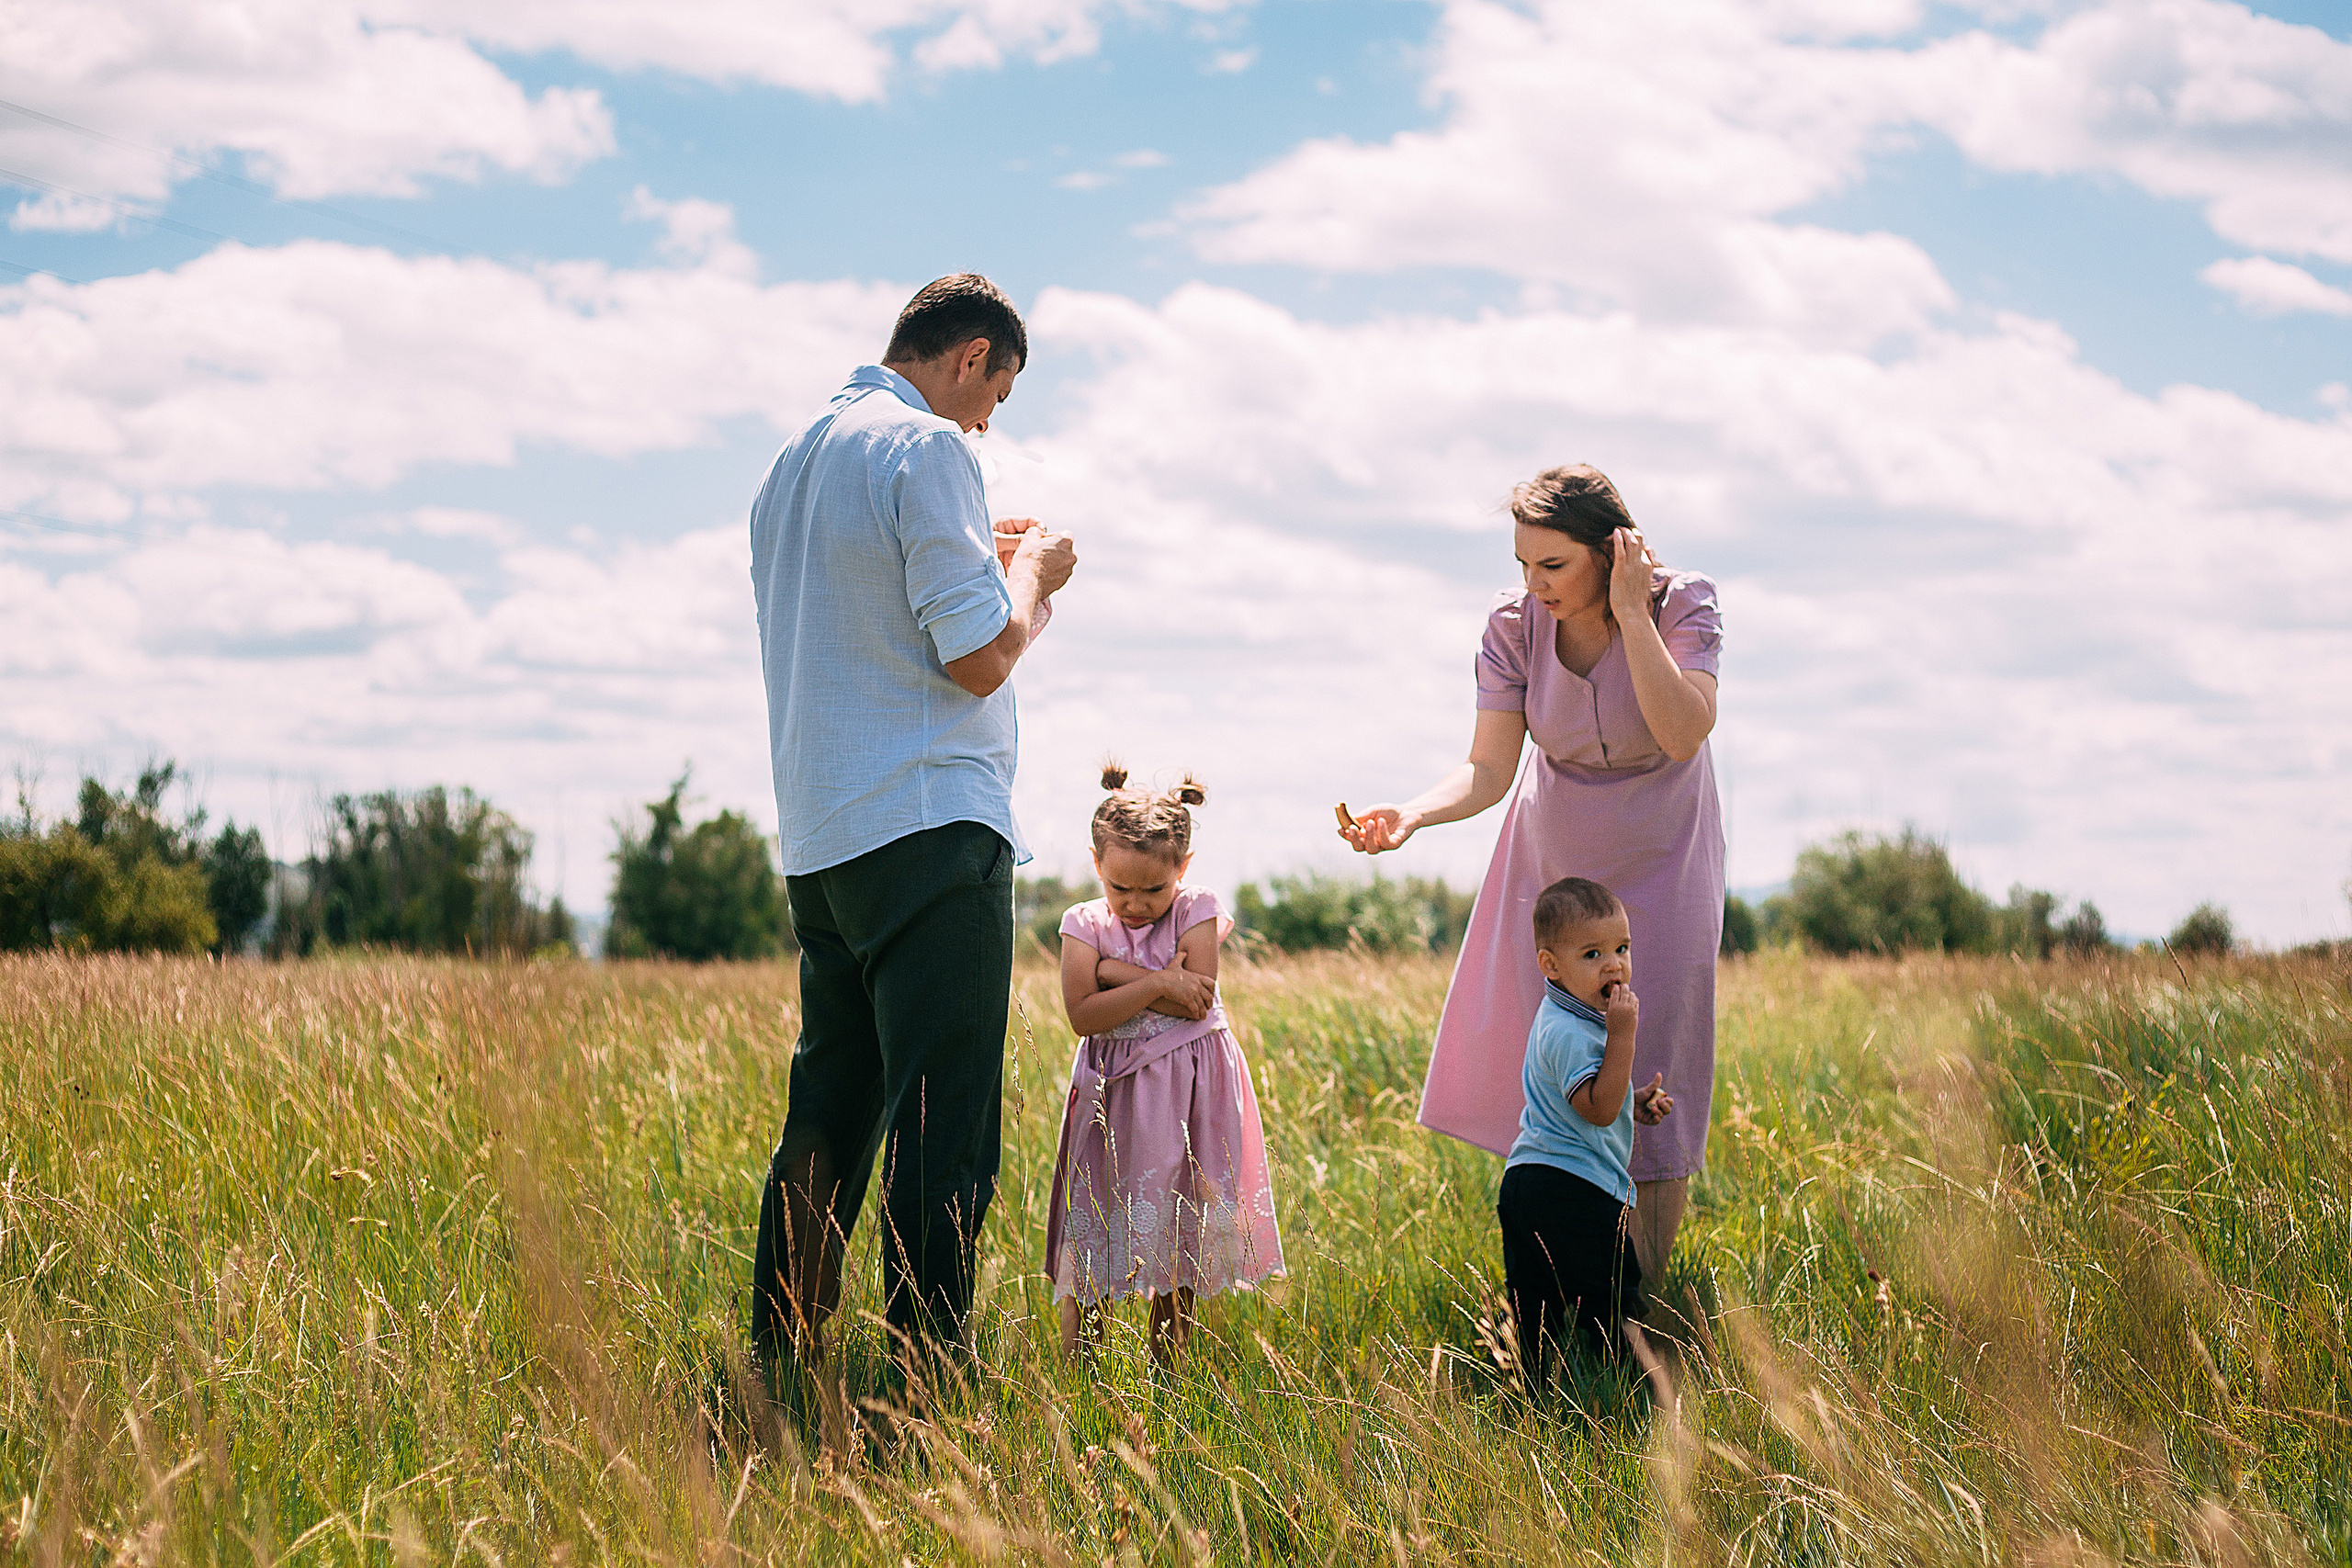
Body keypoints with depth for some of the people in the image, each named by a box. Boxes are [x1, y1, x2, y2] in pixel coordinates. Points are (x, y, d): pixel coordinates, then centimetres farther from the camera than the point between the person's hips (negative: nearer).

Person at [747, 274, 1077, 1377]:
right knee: (940, 1132, -7)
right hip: (929, 829, -9)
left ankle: (781, 1370, 18)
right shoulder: (926, 449, -10)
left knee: (827, 1121, 14)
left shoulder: (797, 458, 17)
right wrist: (1030, 572, 4)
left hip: (819, 842, 9)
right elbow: (982, 657, -15)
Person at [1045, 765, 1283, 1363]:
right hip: (1111, 1091, 0)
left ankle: (1166, 1370, 13)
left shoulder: (1196, 912, -1)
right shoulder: (1085, 924, 0)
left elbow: (1195, 1000, -14)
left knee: (1177, 1242, 4)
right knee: (1092, 1238, -3)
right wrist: (1157, 983, -20)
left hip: (1186, 1094, 0)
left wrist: (1116, 971, -12)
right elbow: (1083, 1014, -13)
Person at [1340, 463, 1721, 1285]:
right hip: (1555, 854, 3)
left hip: (1660, 858, -3)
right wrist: (1409, 815, -38)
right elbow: (1489, 770, -20)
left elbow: (1683, 733, -38)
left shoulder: (1682, 604, -23)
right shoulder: (1515, 623, -16)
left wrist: (1631, 616, -36)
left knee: (1650, 1070, -4)